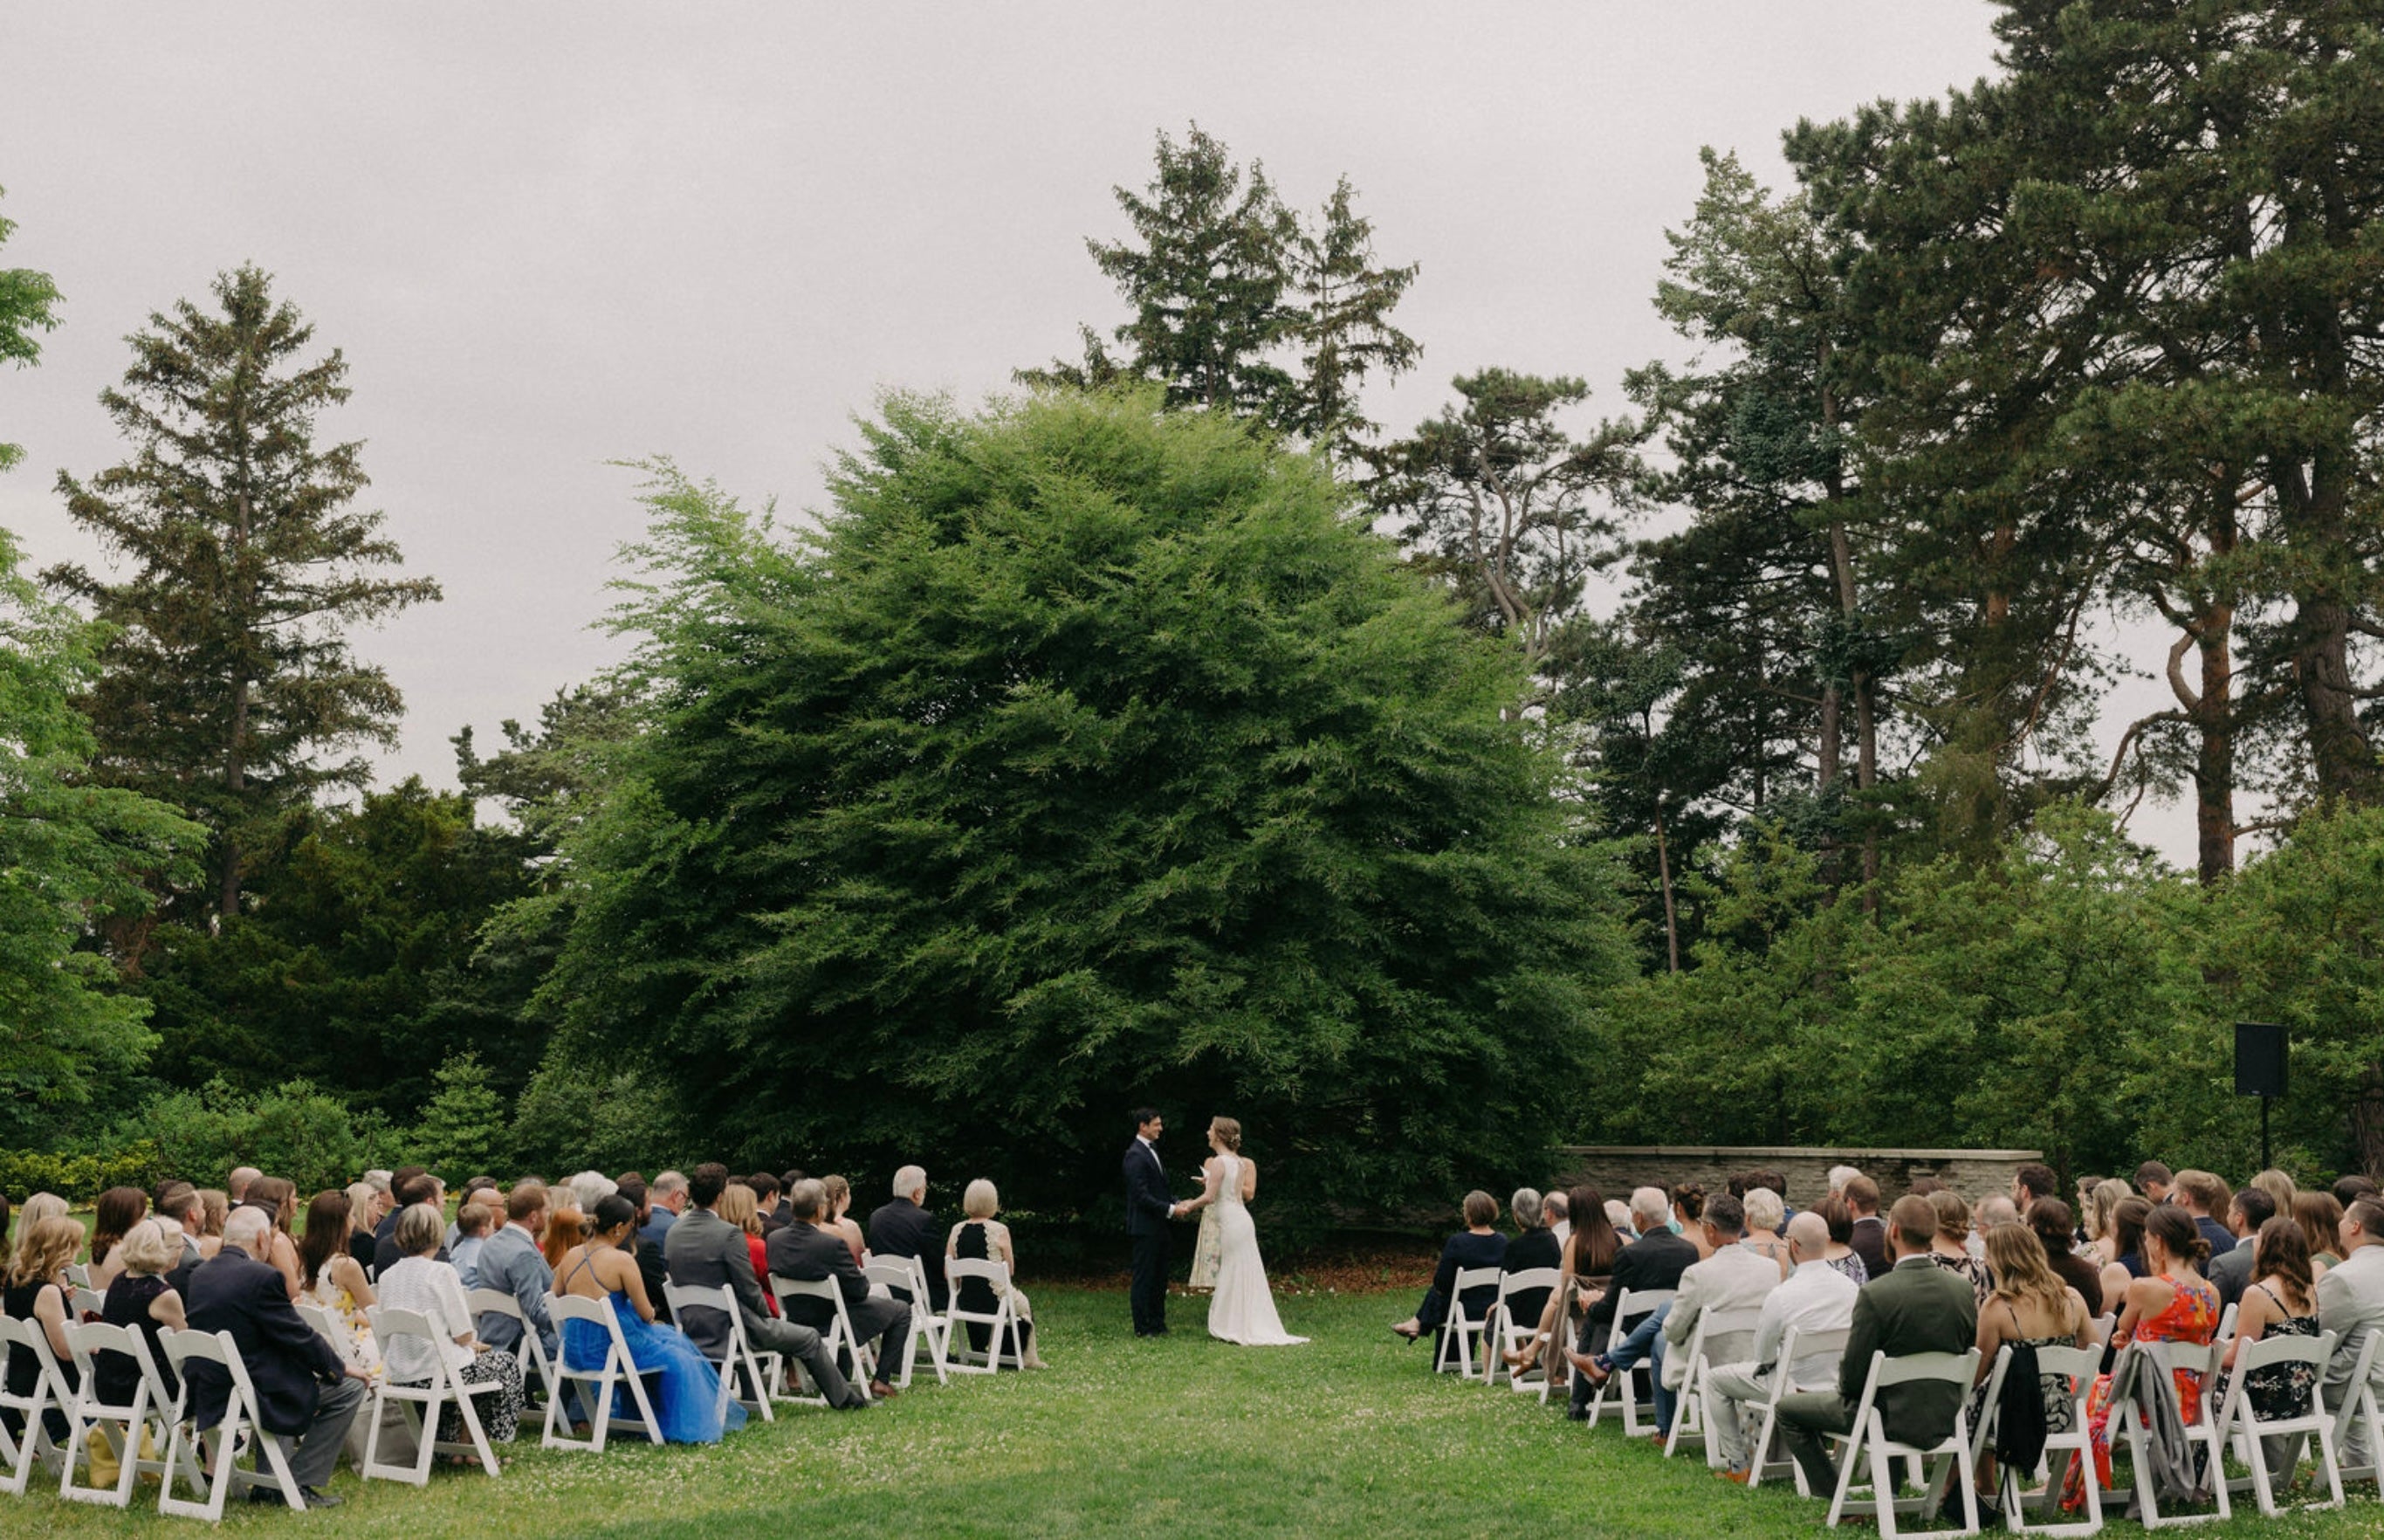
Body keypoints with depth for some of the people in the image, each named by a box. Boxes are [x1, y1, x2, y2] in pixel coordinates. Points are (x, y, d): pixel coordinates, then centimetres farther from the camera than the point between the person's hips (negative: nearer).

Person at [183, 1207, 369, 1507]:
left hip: (206, 1398, 9)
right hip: (250, 1397, -8)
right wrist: (342, 1367, 3)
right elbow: (299, 1337, -13)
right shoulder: (262, 1277, -18)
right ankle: (299, 1484, 3)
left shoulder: (198, 1275, 6)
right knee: (349, 1388, 3)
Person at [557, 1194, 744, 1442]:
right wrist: (649, 1313, 10)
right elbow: (647, 1314, -13)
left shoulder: (571, 1256, 0)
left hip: (573, 1351, 7)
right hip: (610, 1350, -7)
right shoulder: (621, 1260, -18)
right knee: (676, 1358, 16)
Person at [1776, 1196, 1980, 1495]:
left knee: (1787, 1408, 13)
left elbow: (1853, 1374, -18)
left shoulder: (1875, 1294, -23)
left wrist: (1846, 1388, 5)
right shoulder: (1964, 1289, -7)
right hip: (1946, 1418, 6)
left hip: (1893, 1419, -6)